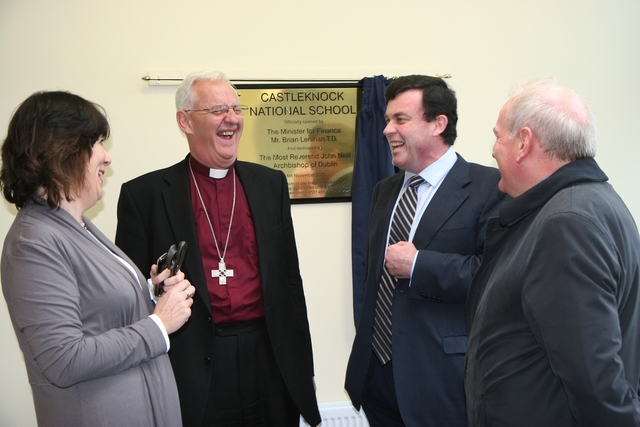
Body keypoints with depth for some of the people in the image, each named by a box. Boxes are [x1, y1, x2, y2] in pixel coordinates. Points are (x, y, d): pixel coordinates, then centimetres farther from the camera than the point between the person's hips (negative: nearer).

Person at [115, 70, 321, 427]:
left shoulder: (271, 184, 9)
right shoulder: (145, 194, -2)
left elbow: (289, 279, 11)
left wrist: (304, 368, 12)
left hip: (270, 358, 3)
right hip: (194, 369, -3)